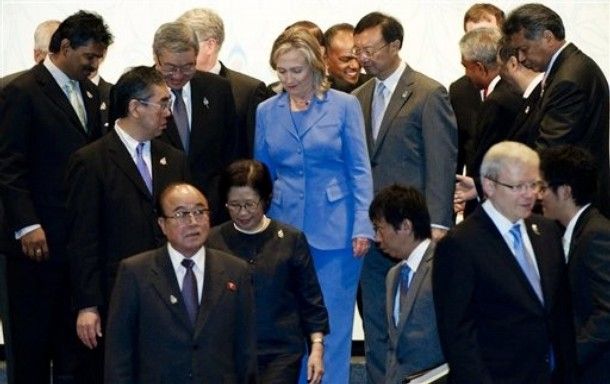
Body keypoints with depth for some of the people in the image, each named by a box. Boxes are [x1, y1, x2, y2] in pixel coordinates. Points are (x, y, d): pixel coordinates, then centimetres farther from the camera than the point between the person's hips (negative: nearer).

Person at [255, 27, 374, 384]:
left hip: (335, 231, -3)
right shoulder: (267, 111, 6)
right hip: (284, 229, 3)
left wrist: (363, 226, -9)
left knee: (332, 325, 1)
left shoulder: (345, 105, -3)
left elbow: (360, 170, -3)